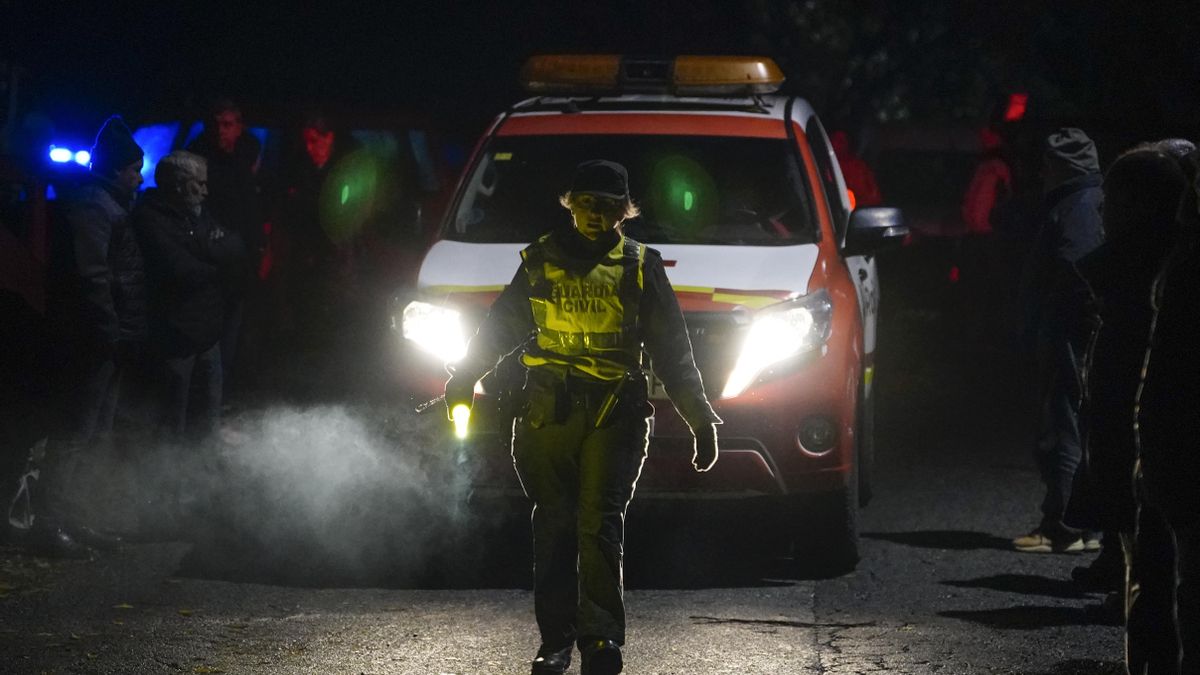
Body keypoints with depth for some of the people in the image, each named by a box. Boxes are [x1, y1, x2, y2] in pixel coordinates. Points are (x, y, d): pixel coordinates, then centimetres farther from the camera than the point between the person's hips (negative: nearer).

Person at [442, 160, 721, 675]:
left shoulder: (640, 266, 8)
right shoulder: (541, 261, 12)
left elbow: (672, 349, 9)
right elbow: (501, 328, 20)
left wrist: (700, 419, 6)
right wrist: (463, 382, 17)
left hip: (615, 414, -2)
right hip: (547, 413, 2)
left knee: (600, 524, -11)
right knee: (554, 526, 0)